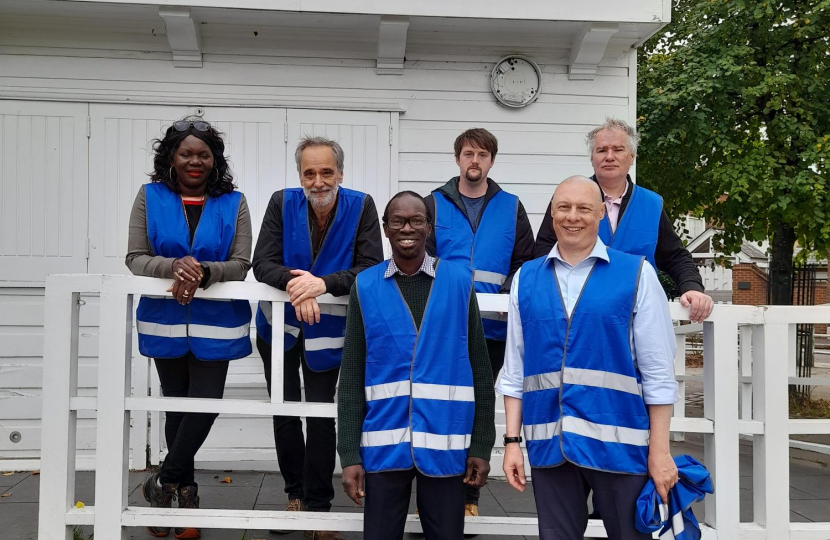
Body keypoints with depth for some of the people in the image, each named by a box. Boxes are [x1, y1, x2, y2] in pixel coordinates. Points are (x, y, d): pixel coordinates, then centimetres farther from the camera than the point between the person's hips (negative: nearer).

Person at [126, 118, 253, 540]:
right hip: (165, 320, 1)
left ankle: (163, 482, 16)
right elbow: (135, 258, -4)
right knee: (177, 406, 11)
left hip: (215, 323, -1)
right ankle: (185, 491, 27)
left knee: (205, 404, -5)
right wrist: (175, 266, -24)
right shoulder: (150, 197, 1)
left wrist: (203, 272, -26)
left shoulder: (233, 203, -1)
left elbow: (240, 265, -6)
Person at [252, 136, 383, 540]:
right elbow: (262, 263, -17)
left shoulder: (361, 207, -15)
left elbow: (371, 268, -21)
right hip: (279, 325, 2)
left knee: (322, 415, 1)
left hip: (327, 329, -2)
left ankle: (318, 506, 16)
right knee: (285, 412, 12)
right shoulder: (282, 203, -12)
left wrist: (323, 283, -36)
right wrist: (295, 283, -37)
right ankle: (296, 493, 32)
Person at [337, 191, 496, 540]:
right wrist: (349, 453, -2)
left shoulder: (459, 281, 1)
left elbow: (479, 369, 4)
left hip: (445, 445, 0)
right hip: (384, 445, 0)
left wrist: (481, 445, 1)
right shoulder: (365, 286, 2)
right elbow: (352, 378, 2)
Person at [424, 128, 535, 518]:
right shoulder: (434, 204, 6)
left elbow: (525, 261, 8)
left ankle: (469, 495, 20)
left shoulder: (511, 208, 9)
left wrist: (510, 291, -10)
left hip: (492, 328, 1)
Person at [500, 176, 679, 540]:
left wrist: (659, 449, -5)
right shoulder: (526, 279, 7)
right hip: (549, 444, 3)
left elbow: (657, 371, -3)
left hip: (618, 443, -2)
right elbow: (514, 370, 8)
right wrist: (512, 440, 3)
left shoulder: (637, 274, -2)